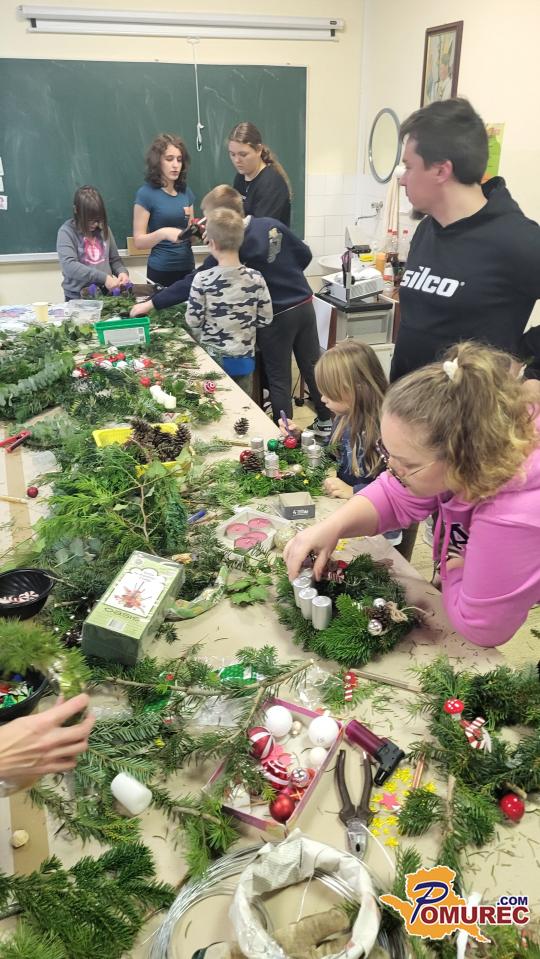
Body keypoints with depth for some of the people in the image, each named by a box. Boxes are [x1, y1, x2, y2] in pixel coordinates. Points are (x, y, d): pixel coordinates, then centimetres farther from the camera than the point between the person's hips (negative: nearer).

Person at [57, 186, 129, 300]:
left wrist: (122, 272, -3)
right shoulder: (67, 231, -4)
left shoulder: (104, 229, 10)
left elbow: (115, 259, 19)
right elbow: (69, 266, -17)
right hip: (78, 297, -3)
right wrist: (103, 277, -24)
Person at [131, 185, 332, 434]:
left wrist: (151, 304, -12)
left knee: (278, 379, 7)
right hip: (305, 303, 7)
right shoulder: (272, 224, 1)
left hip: (277, 316, -6)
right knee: (312, 366, 16)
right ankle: (326, 422, 29)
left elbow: (196, 282, -17)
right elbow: (305, 254, 10)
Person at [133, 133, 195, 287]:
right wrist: (163, 233, -25)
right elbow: (139, 241, -10)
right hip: (161, 271, -5)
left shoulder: (186, 191, 7)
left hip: (187, 268, 5)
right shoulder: (146, 193, -8)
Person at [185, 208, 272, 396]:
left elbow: (193, 321, -10)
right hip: (243, 358, 2)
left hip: (212, 357, -1)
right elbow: (265, 319, -2)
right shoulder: (255, 279, -10)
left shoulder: (202, 280, -15)